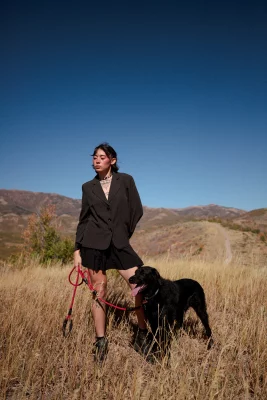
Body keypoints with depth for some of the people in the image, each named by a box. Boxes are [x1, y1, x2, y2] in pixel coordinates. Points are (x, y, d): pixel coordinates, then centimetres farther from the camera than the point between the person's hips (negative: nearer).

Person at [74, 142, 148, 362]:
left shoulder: (126, 180, 2)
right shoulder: (88, 187, 7)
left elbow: (137, 210, 4)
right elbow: (84, 219, 8)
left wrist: (124, 234, 7)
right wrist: (77, 249, 4)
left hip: (119, 243, 0)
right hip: (94, 243, 1)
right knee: (99, 291, 5)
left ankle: (143, 333, 17)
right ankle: (100, 340, 20)